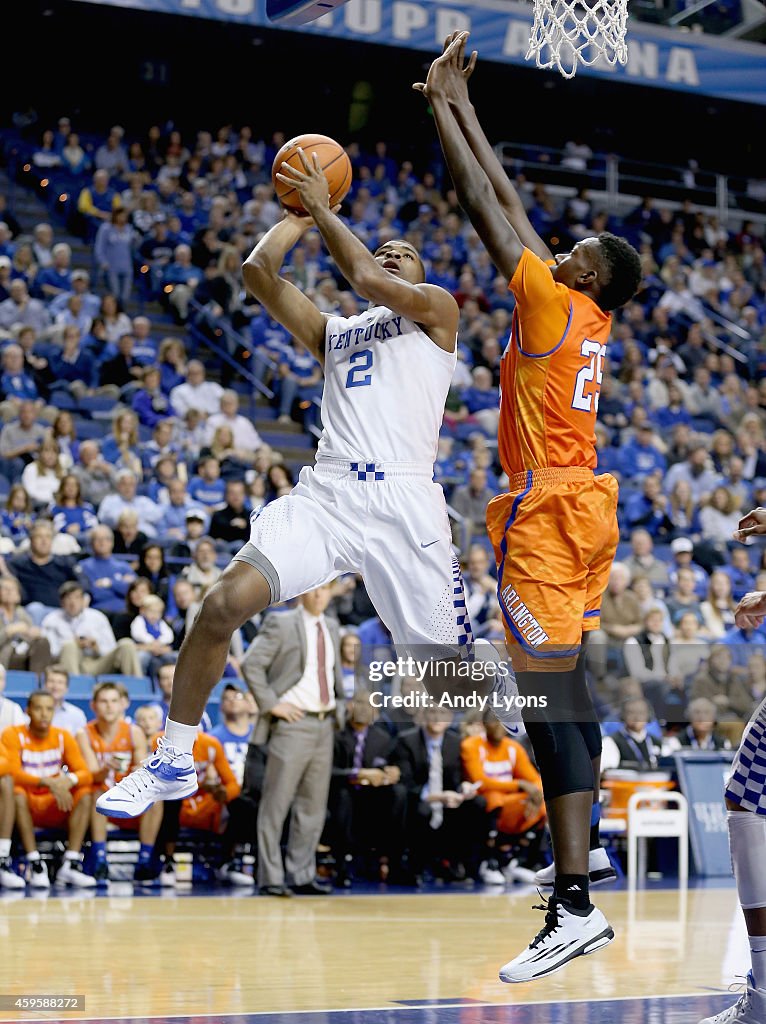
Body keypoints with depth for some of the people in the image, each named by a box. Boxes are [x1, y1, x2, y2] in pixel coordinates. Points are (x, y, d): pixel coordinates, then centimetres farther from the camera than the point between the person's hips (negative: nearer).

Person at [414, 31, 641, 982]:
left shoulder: (554, 305, -10)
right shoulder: (586, 322, 13)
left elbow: (487, 208, -7)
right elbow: (508, 205, 19)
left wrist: (441, 106, 1)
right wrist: (461, 107, 23)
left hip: (546, 515, -10)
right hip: (579, 511, 10)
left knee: (551, 705, -14)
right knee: (566, 700, 10)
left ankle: (574, 910, -19)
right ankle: (576, 897, 12)